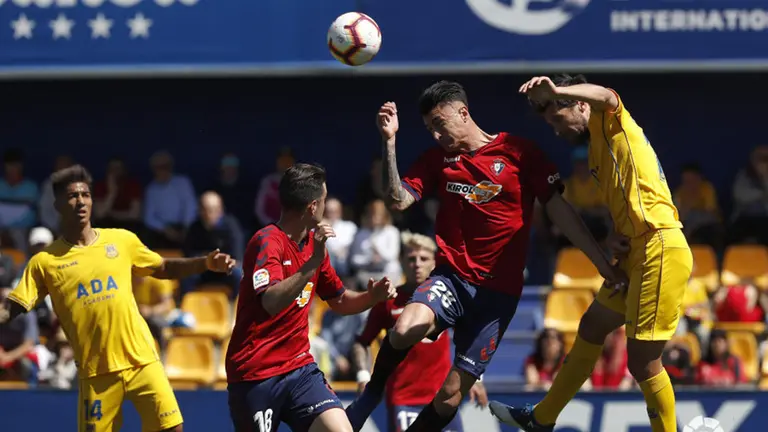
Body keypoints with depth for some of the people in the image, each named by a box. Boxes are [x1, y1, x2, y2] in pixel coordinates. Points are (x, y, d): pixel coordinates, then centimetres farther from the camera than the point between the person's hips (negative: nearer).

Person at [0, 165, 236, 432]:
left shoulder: (122, 240, 7)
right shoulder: (44, 262, 1)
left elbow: (164, 269, 19)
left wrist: (206, 263, 6)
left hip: (142, 360, 1)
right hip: (95, 372, -1)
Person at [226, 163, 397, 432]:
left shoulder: (313, 242, 11)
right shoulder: (267, 242, -15)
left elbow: (339, 301, 22)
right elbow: (272, 302, -31)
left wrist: (372, 296, 2)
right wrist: (314, 261, -39)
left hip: (300, 368, 7)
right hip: (255, 376, -7)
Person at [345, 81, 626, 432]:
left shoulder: (520, 152, -2)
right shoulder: (437, 158, 8)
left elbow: (560, 211, 0)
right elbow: (398, 200, -4)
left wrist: (604, 264, -2)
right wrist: (389, 141, -12)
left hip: (498, 291, -1)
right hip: (451, 277, 2)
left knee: (450, 395, -6)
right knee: (405, 329, -32)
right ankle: (372, 393, -4)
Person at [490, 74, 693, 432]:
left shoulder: (610, 123, -3)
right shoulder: (597, 152, 23)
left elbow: (605, 95, -28)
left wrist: (556, 91, -45)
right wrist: (613, 238, 2)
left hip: (660, 251, -11)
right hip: (636, 253, 11)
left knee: (643, 362, -8)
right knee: (591, 328, 23)